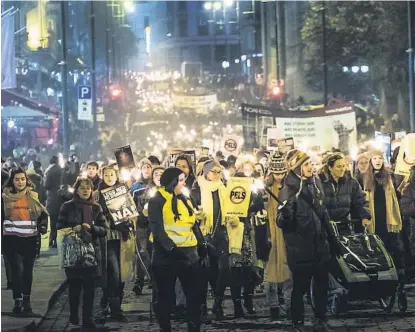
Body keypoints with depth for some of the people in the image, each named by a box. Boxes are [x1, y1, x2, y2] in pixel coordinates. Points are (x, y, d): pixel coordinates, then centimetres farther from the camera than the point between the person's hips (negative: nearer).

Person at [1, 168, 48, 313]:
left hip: (30, 239, 2)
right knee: (17, 269, -13)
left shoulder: (33, 196, 6)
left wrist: (43, 226, -6)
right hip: (11, 239, -2)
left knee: (28, 270, 7)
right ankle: (18, 301, -8)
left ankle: (26, 300, 21)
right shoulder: (5, 197, 1)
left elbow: (43, 214, 13)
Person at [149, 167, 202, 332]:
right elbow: (157, 228, -13)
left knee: (194, 295, 2)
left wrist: (197, 246, 13)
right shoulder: (157, 200, -3)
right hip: (167, 255, -6)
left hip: (189, 253, 6)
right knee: (166, 296, 2)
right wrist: (171, 247, -22)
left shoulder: (185, 200, 18)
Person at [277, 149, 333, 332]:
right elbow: (282, 223, -20)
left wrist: (327, 236, 22)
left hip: (320, 245, 6)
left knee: (322, 285, 13)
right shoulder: (288, 191, -15)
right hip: (300, 248, -6)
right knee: (300, 287, 2)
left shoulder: (315, 185, 5)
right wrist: (287, 212, -41)